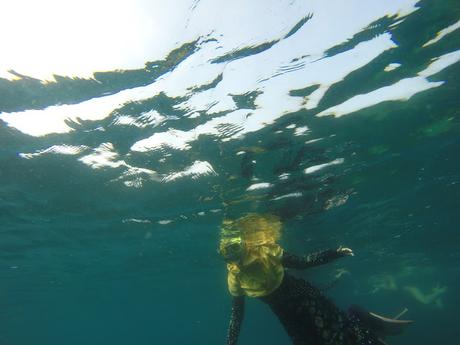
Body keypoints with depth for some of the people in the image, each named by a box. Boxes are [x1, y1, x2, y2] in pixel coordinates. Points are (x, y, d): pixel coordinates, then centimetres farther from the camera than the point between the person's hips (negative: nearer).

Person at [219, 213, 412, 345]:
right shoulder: (235, 280, -8)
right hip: (287, 315, 4)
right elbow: (236, 315, 4)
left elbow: (302, 262, -12)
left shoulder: (266, 252, -19)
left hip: (303, 297, -4)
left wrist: (334, 254, -20)